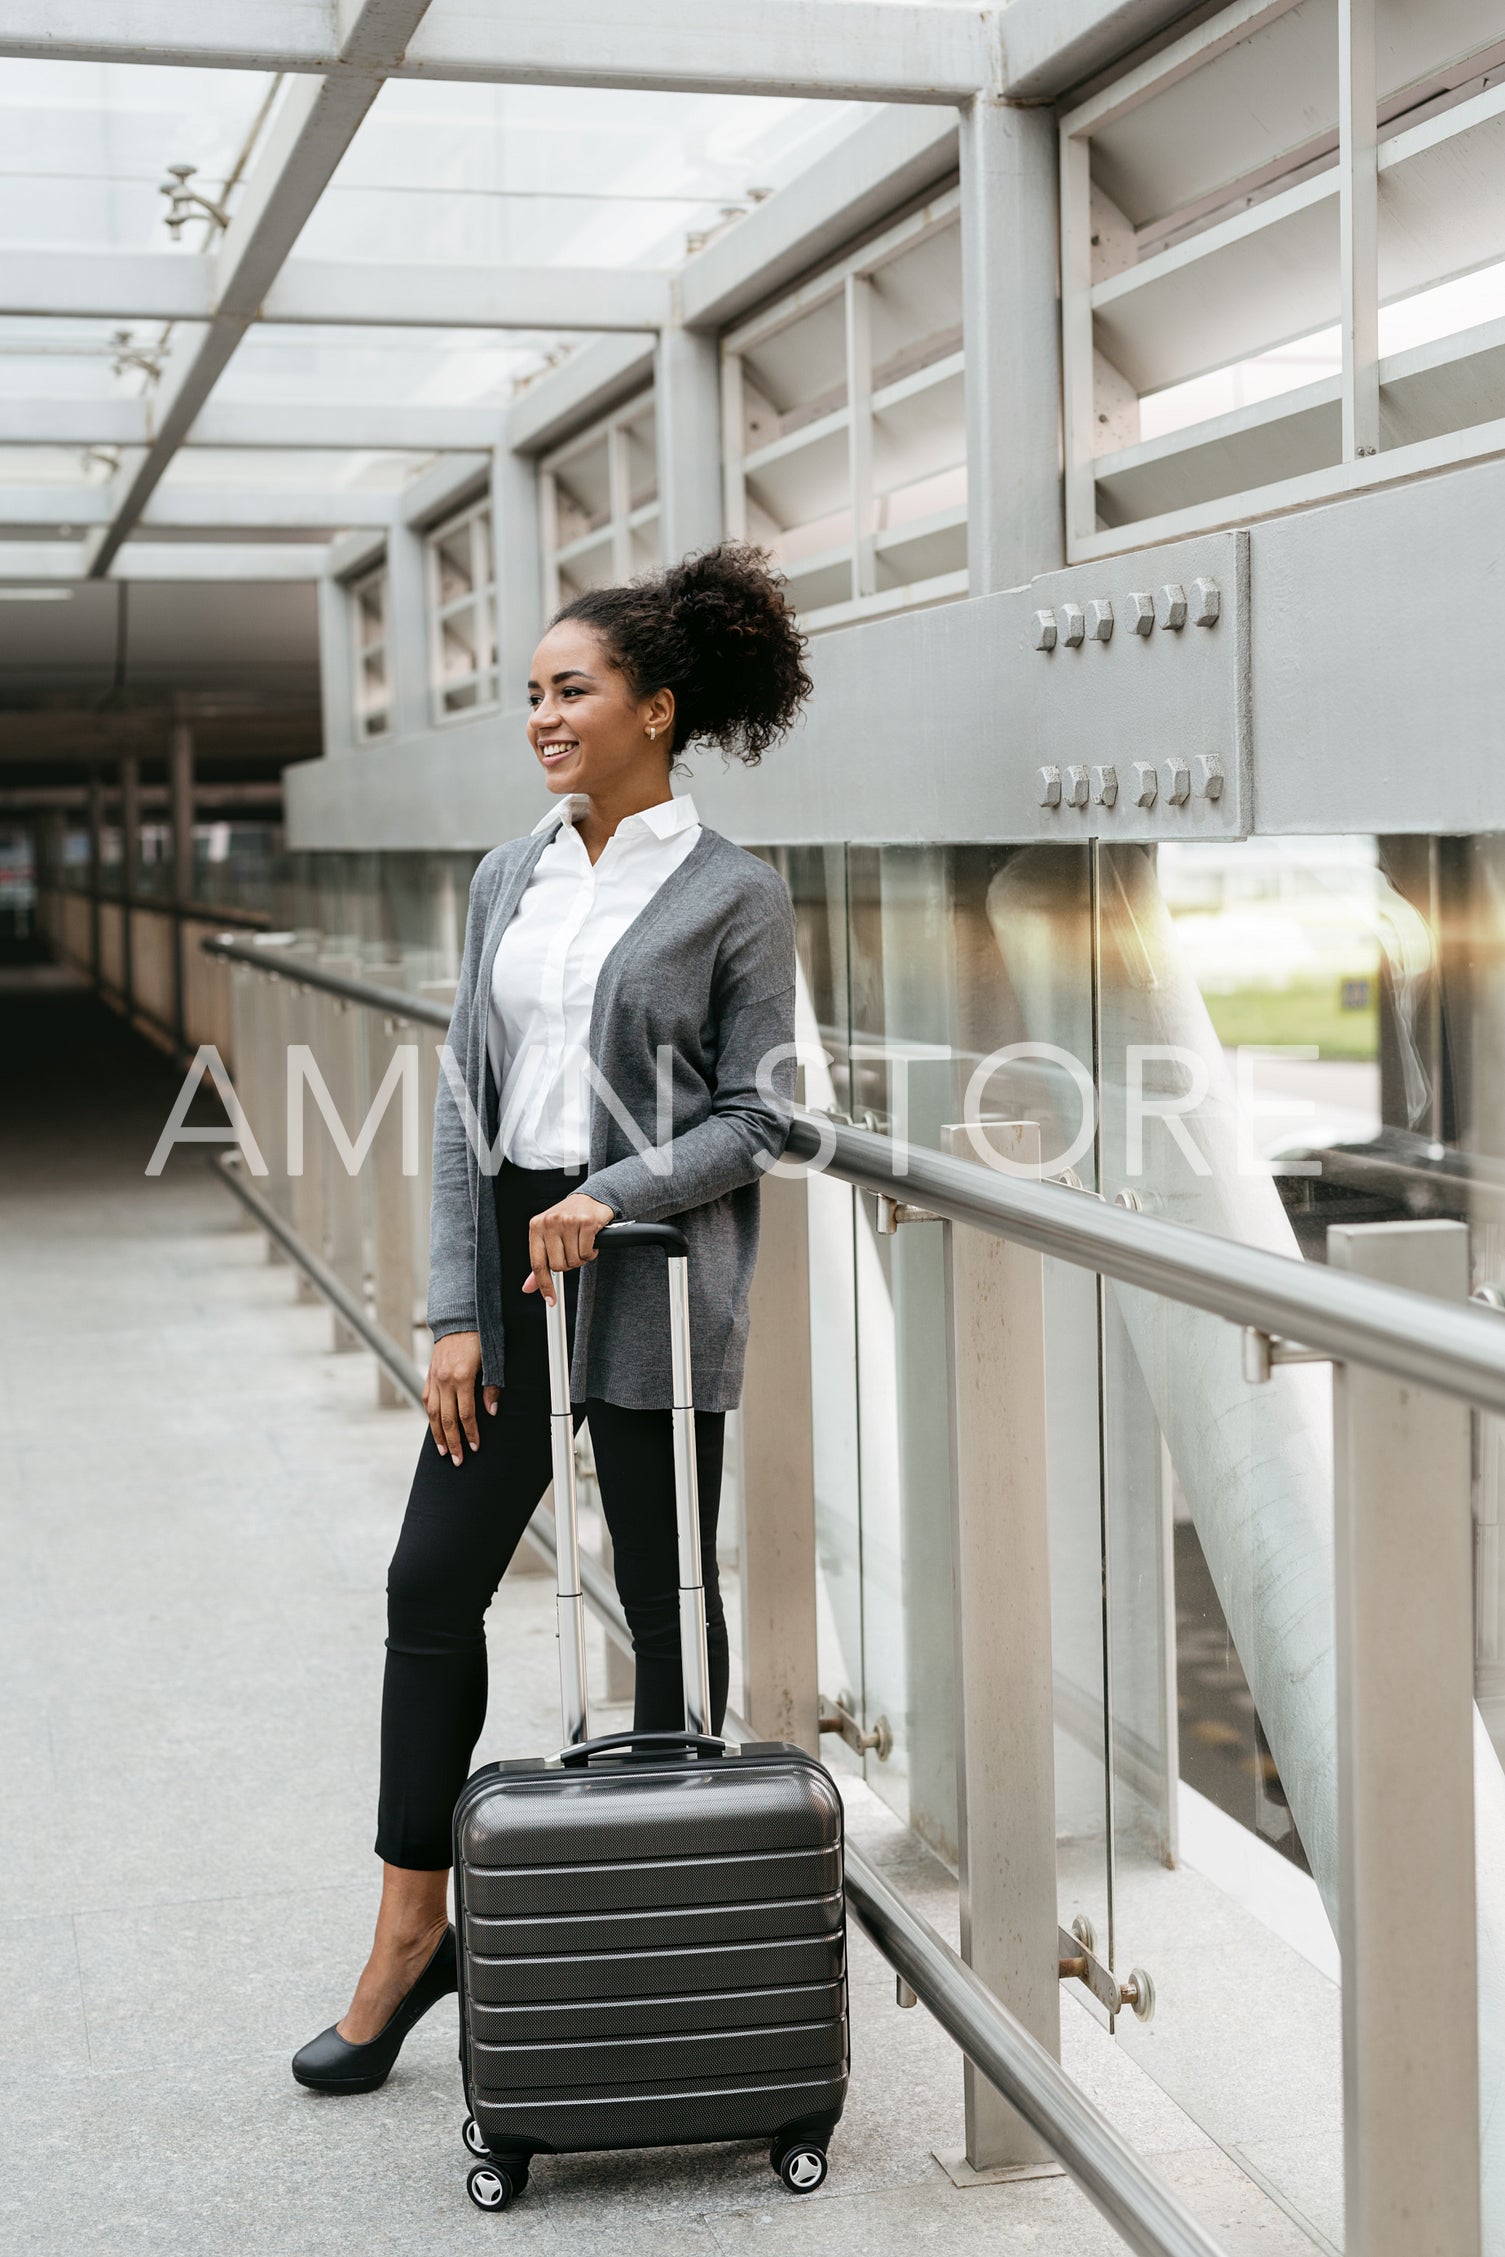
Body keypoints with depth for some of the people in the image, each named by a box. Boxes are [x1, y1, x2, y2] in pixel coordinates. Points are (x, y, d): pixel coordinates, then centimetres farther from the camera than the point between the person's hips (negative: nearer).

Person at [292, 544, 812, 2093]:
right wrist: (456, 1314, 1)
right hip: (510, 1262, 5)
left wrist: (612, 1197, -20)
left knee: (665, 1597, 6)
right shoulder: (507, 880, 9)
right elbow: (464, 1097, 7)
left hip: (654, 1277, -5)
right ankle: (413, 1928, 19)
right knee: (432, 1582, 6)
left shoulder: (733, 896, -6)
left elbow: (753, 1116, -6)